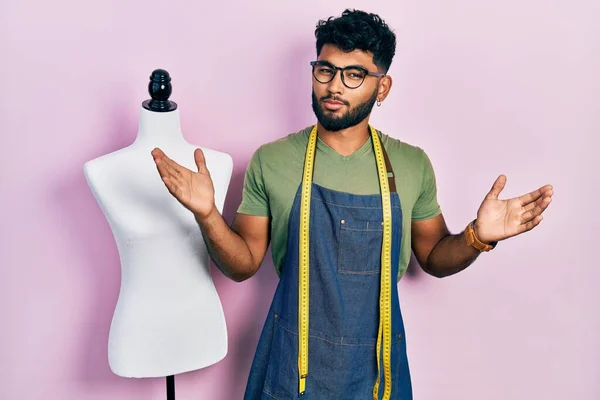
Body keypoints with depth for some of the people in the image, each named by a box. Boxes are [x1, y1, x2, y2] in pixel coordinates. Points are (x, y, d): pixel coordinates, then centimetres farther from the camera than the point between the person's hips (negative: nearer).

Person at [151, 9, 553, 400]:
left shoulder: (412, 165, -4)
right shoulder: (271, 161, -8)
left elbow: (434, 258, 6)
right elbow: (244, 265, -3)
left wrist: (477, 237, -14)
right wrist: (207, 215, -20)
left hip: (376, 361, 2)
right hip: (292, 359, -1)